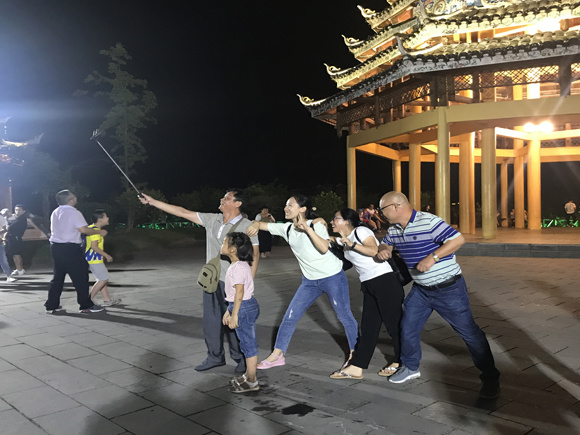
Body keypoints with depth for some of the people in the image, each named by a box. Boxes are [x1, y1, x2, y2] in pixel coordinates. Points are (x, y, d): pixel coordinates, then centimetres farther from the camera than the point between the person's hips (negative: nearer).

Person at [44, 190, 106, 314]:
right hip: (70, 248, -8)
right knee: (80, 276, 0)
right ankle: (86, 306, 3)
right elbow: (84, 230, -17)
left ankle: (51, 305, 19)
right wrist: (99, 232, -4)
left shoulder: (55, 212, 12)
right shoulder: (73, 212, -13)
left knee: (57, 276, 16)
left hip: (55, 246, 8)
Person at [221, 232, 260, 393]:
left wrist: (234, 315, -20)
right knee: (247, 344, 18)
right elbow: (233, 293, 17)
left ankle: (252, 382, 11)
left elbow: (239, 293, -22)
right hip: (244, 306, 10)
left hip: (244, 308, -10)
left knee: (248, 344, 0)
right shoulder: (236, 265, 12)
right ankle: (248, 376, 31)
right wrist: (228, 311, 21)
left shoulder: (238, 267, -20)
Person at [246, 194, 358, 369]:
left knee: (345, 317, 4)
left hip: (333, 277, -5)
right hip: (310, 281, 6)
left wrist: (307, 228, -34)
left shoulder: (316, 225, -16)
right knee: (290, 317, 4)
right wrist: (255, 225, -18)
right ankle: (277, 355, 16)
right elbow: (262, 224, 5)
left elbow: (324, 248, -32)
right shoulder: (287, 228, 0)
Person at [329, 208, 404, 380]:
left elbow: (375, 251, -20)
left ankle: (400, 362, 16)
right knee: (368, 326, 9)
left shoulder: (361, 231, -8)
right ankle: (356, 368, 10)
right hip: (368, 285, 9)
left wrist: (351, 244, -22)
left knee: (394, 323, 1)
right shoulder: (342, 240, 17)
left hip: (385, 280, -9)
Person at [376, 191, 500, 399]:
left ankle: (490, 378, 14)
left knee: (469, 332, -1)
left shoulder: (428, 222, -23)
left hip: (448, 288, -7)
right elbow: (385, 244, 20)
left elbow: (458, 239, -26)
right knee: (407, 328, 10)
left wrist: (432, 257, -32)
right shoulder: (394, 229, 2)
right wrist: (383, 250, -4)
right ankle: (410, 367, 33)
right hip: (421, 289, 7)